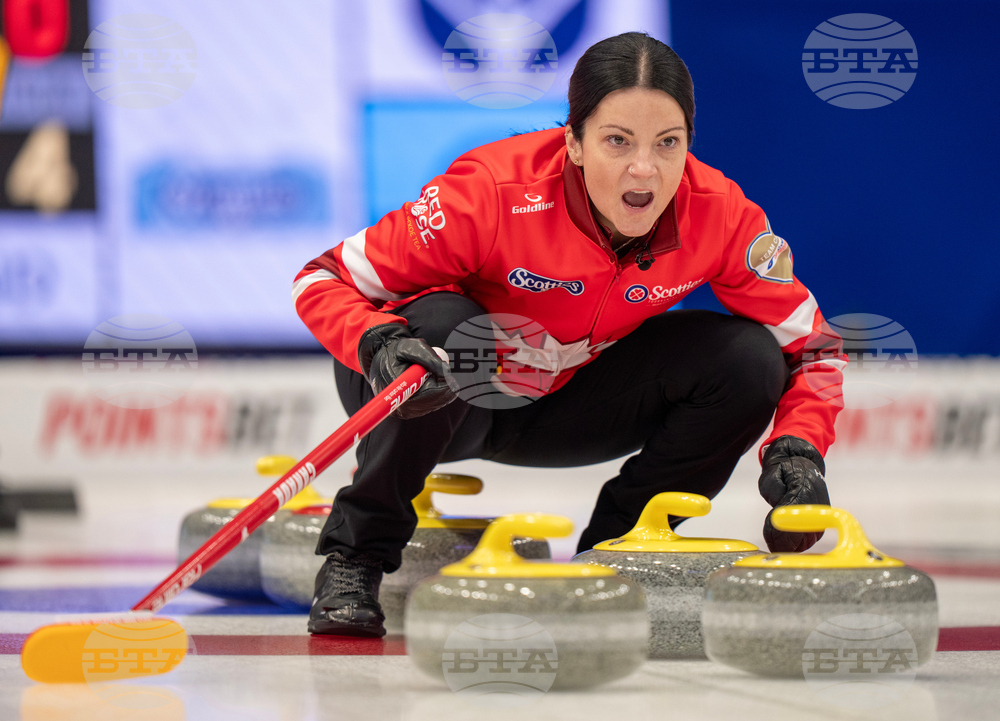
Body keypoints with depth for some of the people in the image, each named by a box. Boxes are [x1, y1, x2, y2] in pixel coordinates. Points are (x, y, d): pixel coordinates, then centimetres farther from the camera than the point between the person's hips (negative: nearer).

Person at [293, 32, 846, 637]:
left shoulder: (719, 214, -21)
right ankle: (354, 557, -17)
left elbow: (811, 345, -9)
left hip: (567, 414, 3)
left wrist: (798, 450, -28)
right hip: (458, 405, -3)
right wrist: (380, 345, -44)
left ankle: (616, 545, 1)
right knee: (440, 328, -37)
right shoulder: (496, 190, -32)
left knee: (747, 359, -18)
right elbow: (324, 280, -24)